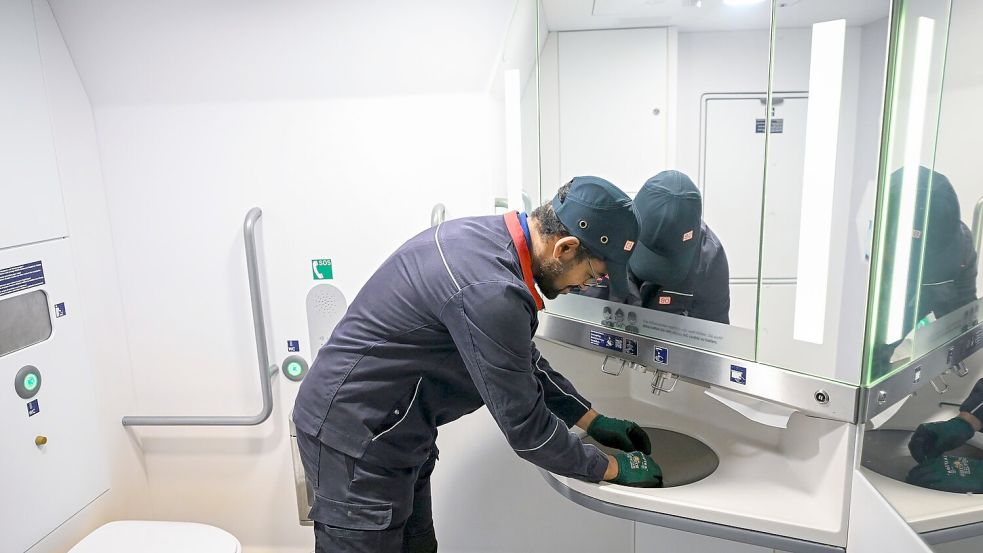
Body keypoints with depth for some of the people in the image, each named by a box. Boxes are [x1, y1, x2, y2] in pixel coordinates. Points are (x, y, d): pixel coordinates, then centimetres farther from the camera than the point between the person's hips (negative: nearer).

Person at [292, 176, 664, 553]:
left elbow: (523, 359, 12)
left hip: (392, 430, 9)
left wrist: (594, 421, 13)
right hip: (357, 436, -9)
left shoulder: (487, 235, -1)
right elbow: (526, 427, -20)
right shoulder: (490, 293, -31)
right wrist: (613, 469, -5)